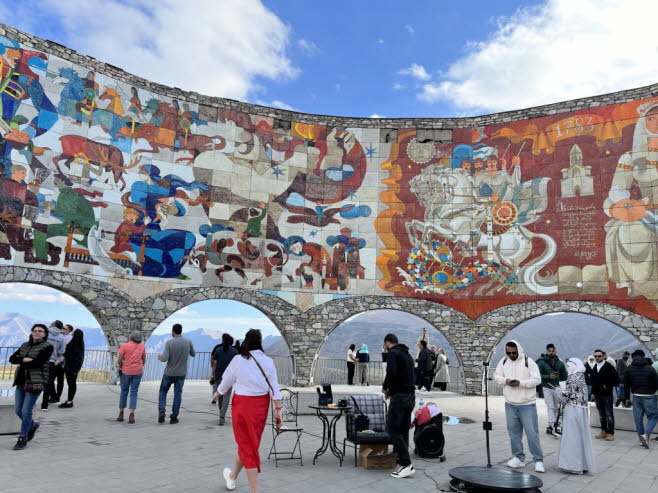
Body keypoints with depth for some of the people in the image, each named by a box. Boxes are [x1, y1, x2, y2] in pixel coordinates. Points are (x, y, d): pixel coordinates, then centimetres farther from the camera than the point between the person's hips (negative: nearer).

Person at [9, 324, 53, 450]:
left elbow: (37, 362, -17)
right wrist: (24, 360, -14)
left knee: (26, 411, -7)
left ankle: (23, 438, 10)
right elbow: (12, 359, 4)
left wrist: (20, 362, -5)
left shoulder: (48, 347, -6)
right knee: (18, 410, 10)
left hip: (36, 382, -6)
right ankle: (32, 425, 36)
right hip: (21, 381, 6)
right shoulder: (25, 345, 13)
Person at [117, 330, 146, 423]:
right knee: (134, 393, 4)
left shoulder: (124, 346, -8)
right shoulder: (142, 346, 0)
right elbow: (144, 360, 6)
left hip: (126, 371, -1)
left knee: (124, 392, 14)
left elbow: (120, 360, -9)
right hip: (138, 372, 1)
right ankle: (131, 415, -6)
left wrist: (120, 367, 9)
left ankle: (121, 414, 21)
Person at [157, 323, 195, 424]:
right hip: (181, 373, 2)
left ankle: (161, 411, 1)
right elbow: (193, 354, 8)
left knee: (163, 392, 17)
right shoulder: (188, 341, -6)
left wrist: (160, 356, 4)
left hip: (169, 373, -1)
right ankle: (174, 417, 9)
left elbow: (165, 358, -18)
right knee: (177, 395, 9)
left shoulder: (169, 342, -14)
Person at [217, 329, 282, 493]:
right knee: (248, 442, 21)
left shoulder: (238, 360, -11)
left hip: (243, 404, -4)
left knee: (247, 444, 6)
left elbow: (226, 382, 1)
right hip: (261, 404, 4)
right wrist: (278, 409, -2)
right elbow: (274, 386, -6)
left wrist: (218, 393, 21)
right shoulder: (268, 361, -4)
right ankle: (232, 477, 43)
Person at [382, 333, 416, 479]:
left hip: (399, 397, -9)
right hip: (411, 396, 9)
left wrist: (384, 387, -4)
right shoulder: (408, 354, 20)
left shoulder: (393, 353, -9)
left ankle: (407, 465, -8)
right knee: (403, 430, 14)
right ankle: (402, 462, 17)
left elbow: (391, 373, -22)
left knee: (392, 429, -4)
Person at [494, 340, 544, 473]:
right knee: (514, 432, 12)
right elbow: (496, 376, 8)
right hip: (510, 404, 5)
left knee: (532, 432, -2)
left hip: (527, 404, -4)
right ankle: (519, 458, 24)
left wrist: (520, 383, -23)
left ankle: (538, 460, 10)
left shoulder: (528, 362, -11)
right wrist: (505, 381, -13)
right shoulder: (503, 361, 3)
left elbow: (537, 380, -13)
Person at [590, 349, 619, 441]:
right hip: (597, 395, 6)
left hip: (607, 395, -6)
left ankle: (610, 433, 7)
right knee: (601, 414, 13)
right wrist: (593, 392, 14)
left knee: (609, 415, 0)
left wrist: (608, 386, -14)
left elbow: (616, 380, -7)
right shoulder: (594, 368, 11)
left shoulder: (609, 367, -8)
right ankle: (603, 431, 21)